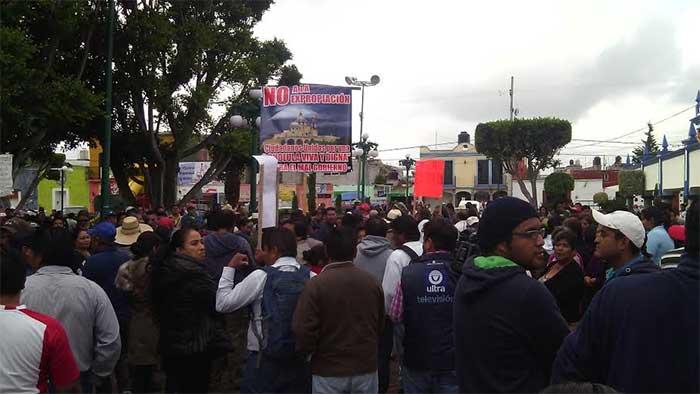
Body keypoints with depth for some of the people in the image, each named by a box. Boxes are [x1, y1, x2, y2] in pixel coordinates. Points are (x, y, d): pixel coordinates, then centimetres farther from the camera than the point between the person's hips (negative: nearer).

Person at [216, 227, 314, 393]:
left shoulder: (261, 276, -11)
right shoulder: (311, 277, -3)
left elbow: (223, 304, -7)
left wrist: (230, 267, 4)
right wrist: (264, 264, 18)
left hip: (264, 362, -3)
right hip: (301, 362, 3)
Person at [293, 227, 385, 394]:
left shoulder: (316, 284, -18)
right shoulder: (372, 281, -6)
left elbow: (303, 329, -17)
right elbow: (380, 325, 5)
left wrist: (306, 350, 4)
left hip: (329, 369, -3)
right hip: (366, 367, 3)